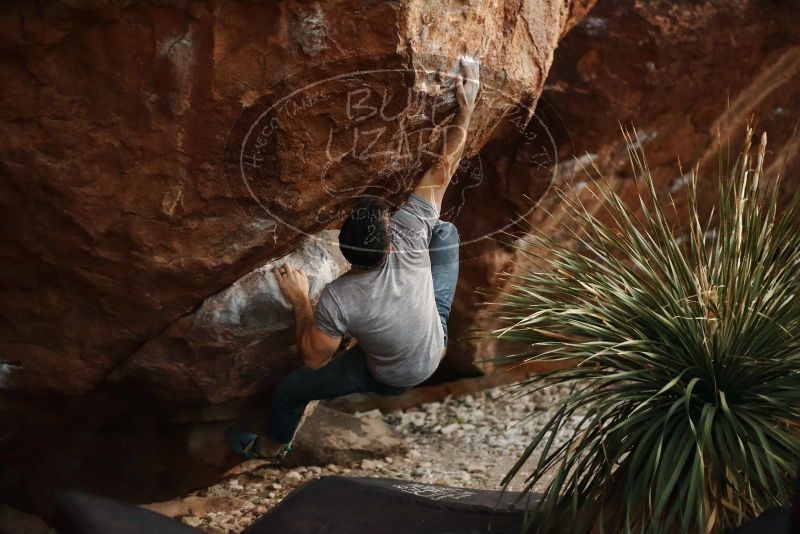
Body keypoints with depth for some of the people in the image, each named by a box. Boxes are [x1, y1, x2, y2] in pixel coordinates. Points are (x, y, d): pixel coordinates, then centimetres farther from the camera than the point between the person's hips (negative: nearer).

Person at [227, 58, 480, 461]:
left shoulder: (338, 300, -39)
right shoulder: (408, 236, -35)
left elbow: (313, 359, -23)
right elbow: (443, 169, -26)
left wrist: (299, 302, -16)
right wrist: (465, 110, -17)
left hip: (392, 379, -2)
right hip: (436, 346, 3)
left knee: (288, 392, 20)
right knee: (445, 231, 8)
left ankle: (273, 446, 50)